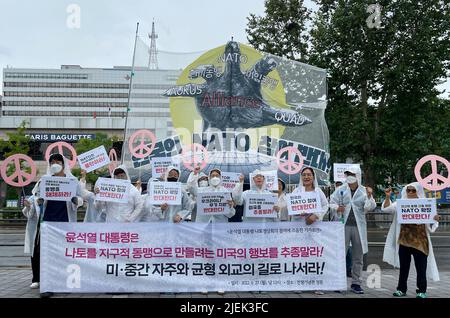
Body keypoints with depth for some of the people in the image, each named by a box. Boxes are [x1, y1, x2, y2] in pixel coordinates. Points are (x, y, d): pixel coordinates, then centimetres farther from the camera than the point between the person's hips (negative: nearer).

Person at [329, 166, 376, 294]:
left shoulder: (364, 191, 6)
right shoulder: (340, 190, 6)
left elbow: (370, 208, -2)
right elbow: (331, 203, 4)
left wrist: (369, 196, -19)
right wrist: (337, 208, -17)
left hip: (358, 226, 1)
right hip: (343, 225, -1)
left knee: (358, 257, 7)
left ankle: (356, 283, 17)